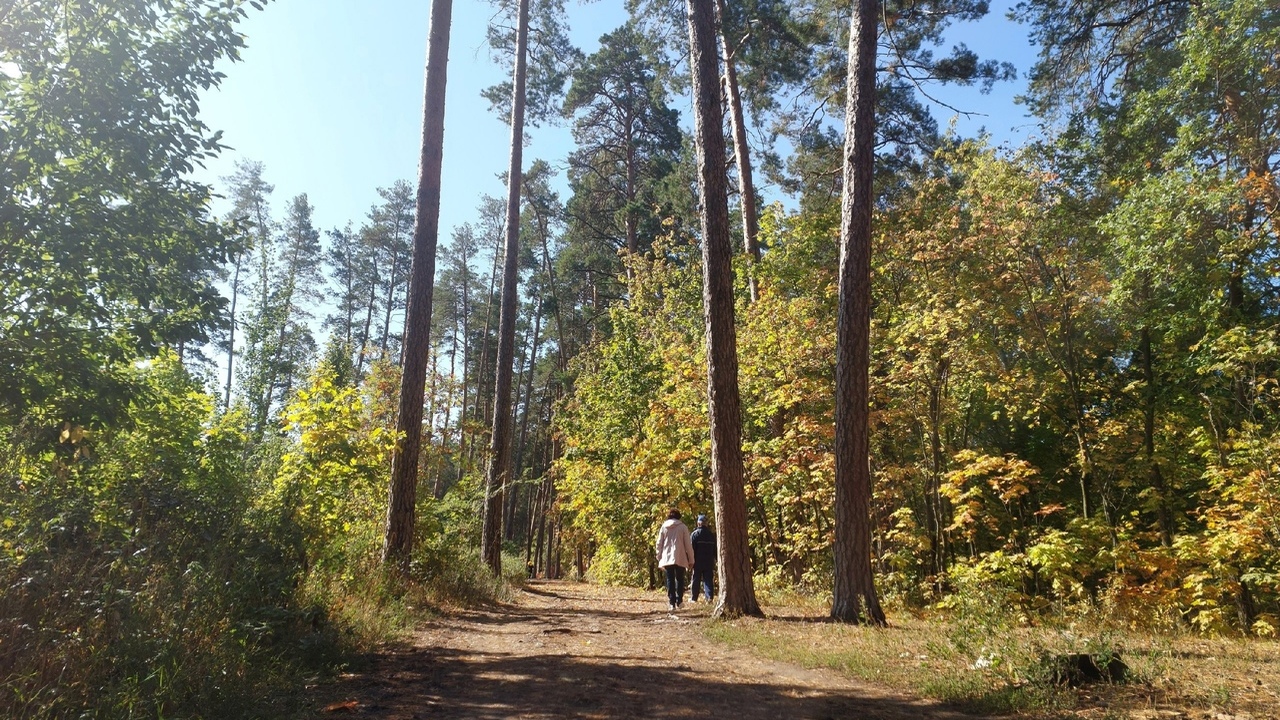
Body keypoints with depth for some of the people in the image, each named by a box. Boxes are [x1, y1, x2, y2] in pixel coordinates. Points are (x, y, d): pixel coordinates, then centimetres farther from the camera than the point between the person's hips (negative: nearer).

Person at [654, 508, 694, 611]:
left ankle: (672, 603, 1)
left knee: (670, 580, 6)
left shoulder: (664, 527, 6)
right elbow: (688, 544, -1)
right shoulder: (683, 527, 0)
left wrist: (659, 558, 14)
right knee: (680, 579, 12)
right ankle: (679, 601, 7)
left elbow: (659, 544, 7)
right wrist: (691, 559, 4)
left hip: (667, 558, 1)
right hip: (680, 559, -1)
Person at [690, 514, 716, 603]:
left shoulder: (695, 534, -6)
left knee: (696, 580, 5)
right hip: (709, 562, 3)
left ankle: (694, 598, 9)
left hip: (698, 562, -3)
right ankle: (709, 596, -6)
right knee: (708, 580, 4)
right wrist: (715, 560, 16)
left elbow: (691, 549, -9)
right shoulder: (712, 535, 8)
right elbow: (715, 549, 12)